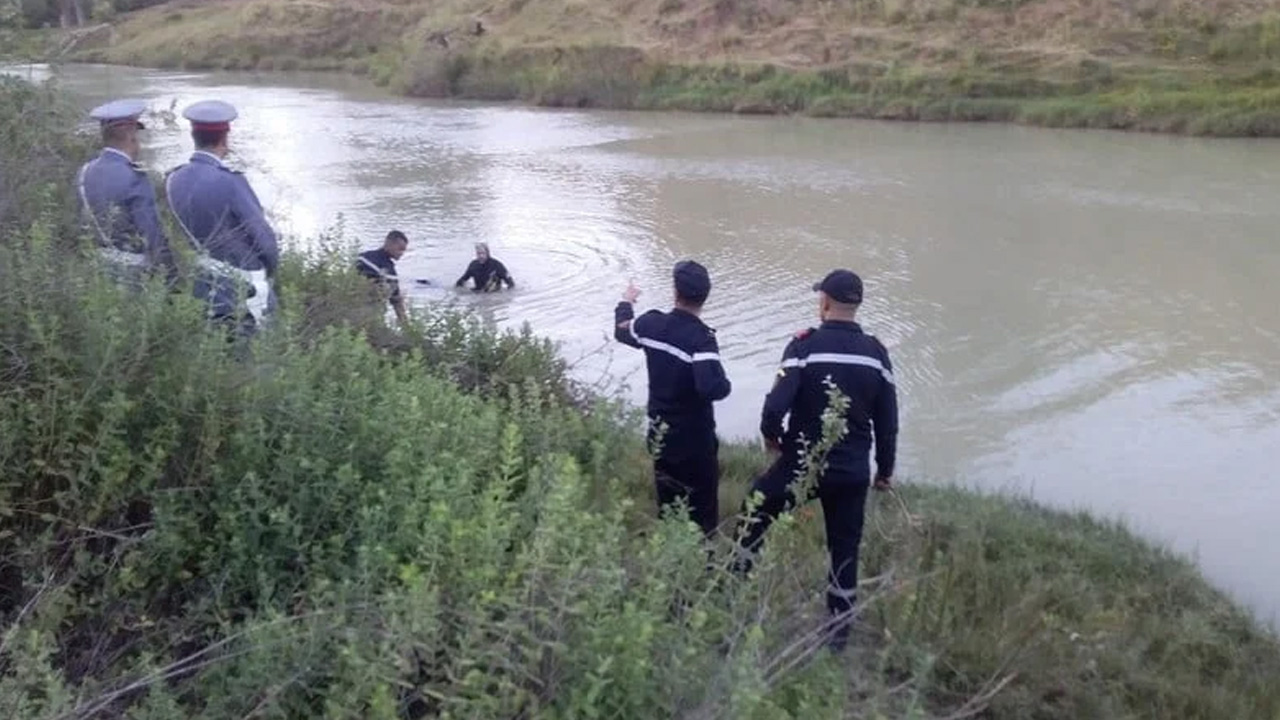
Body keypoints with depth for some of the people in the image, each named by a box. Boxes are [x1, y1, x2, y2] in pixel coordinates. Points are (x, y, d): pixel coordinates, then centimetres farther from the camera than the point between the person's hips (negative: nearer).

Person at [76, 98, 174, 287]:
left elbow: (85, 225, 8)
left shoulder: (84, 173, 1)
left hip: (100, 271, 7)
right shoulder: (134, 179, -21)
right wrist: (171, 277, -11)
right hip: (138, 276, -7)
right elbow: (153, 235, -19)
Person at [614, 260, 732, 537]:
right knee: (702, 504, 10)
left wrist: (625, 303, 36)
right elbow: (712, 388, -36)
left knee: (668, 502, 22)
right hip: (694, 437, -6)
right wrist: (726, 384, -13)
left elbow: (622, 330, 16)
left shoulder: (652, 324, -7)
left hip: (660, 433, 6)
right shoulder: (701, 338, -26)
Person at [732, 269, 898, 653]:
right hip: (853, 472, 3)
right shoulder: (876, 352, -3)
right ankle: (839, 631, 23)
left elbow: (776, 403, -22)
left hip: (801, 464, -3)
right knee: (845, 550, 14)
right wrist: (885, 468, 14)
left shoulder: (806, 345, -15)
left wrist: (771, 435, -1)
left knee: (755, 511, 24)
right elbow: (888, 419, 2)